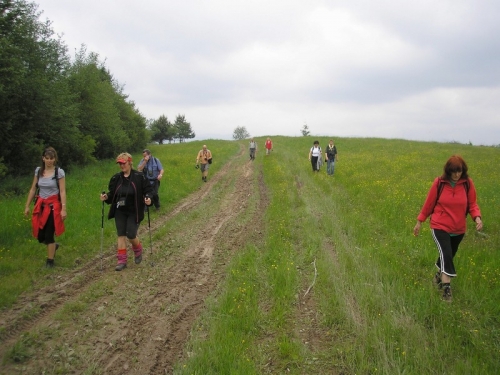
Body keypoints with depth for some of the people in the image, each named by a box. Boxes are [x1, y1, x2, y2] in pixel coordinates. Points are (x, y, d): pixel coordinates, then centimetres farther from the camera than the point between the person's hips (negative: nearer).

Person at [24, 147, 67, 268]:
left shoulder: (59, 172, -8)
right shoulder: (38, 170, 4)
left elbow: (62, 192, -10)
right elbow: (33, 189, 9)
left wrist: (63, 209, -15)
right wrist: (27, 206, 8)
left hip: (53, 206, -4)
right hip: (40, 205, 4)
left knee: (49, 235, -4)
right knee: (40, 236, 5)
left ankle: (50, 261, 12)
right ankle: (53, 246, 37)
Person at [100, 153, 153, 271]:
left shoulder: (139, 176, -10)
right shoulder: (116, 178, 2)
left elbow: (149, 189, -6)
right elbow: (112, 194, 8)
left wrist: (148, 198, -26)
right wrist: (106, 197, -12)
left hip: (134, 212, -4)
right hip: (120, 212, 4)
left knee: (131, 235, -7)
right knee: (121, 235, 4)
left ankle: (138, 251, 26)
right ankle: (122, 261, 11)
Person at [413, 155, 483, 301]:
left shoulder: (468, 183, -7)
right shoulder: (439, 182, -11)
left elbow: (472, 204, 0)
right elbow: (429, 203, -1)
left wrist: (477, 217, -19)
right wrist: (419, 221, 4)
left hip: (458, 229, 3)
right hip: (440, 227, -3)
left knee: (448, 256, 18)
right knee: (446, 255, -19)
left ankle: (439, 275, 46)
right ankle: (446, 288, -12)